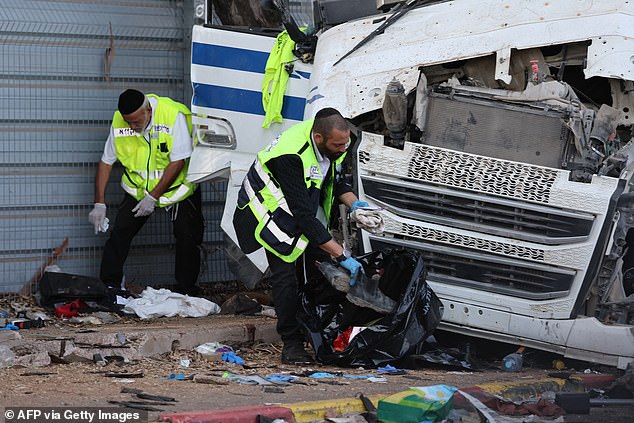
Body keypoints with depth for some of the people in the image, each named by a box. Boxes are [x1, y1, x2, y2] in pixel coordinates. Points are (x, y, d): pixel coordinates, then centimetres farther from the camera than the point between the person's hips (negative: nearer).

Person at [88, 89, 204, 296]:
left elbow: (178, 162, -25)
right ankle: (109, 286, -3)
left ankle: (186, 290, 8)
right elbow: (106, 162, -5)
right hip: (138, 189, 2)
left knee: (188, 237, -7)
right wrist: (99, 204, -9)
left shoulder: (174, 115, -28)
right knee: (120, 233, -10)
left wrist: (153, 197, -24)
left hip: (177, 186, -2)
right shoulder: (118, 122, -16)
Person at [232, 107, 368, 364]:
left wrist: (354, 203, -11)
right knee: (285, 273, -15)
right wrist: (342, 256, -38)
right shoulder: (291, 155, -39)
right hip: (272, 211, -7)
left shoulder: (336, 144, -15)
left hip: (308, 201, 7)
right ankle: (291, 344, -9)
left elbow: (336, 180, 9)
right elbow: (304, 216, -38)